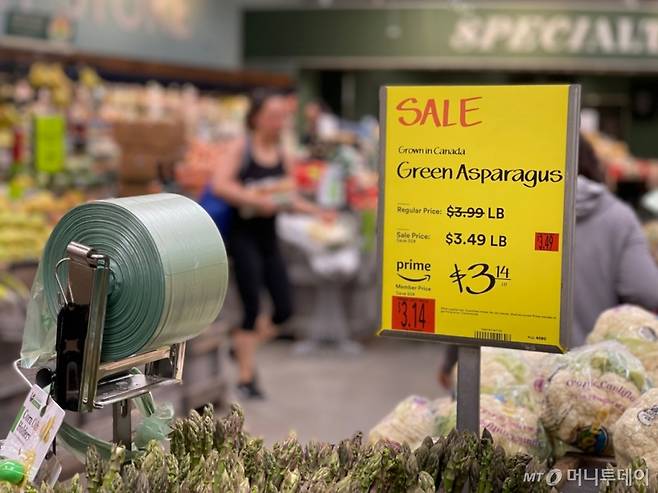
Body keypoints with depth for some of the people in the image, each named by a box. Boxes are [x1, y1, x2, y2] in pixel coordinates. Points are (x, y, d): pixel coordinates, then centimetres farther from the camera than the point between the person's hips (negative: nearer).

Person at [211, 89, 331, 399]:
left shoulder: (282, 156, 7)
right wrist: (256, 200, -26)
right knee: (252, 308, -6)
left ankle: (243, 348, 30)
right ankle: (246, 377, 8)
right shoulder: (241, 150, -9)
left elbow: (290, 199, 13)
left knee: (284, 309, 5)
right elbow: (219, 185, -22)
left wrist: (316, 211, -1)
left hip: (269, 237, 6)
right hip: (243, 236, -6)